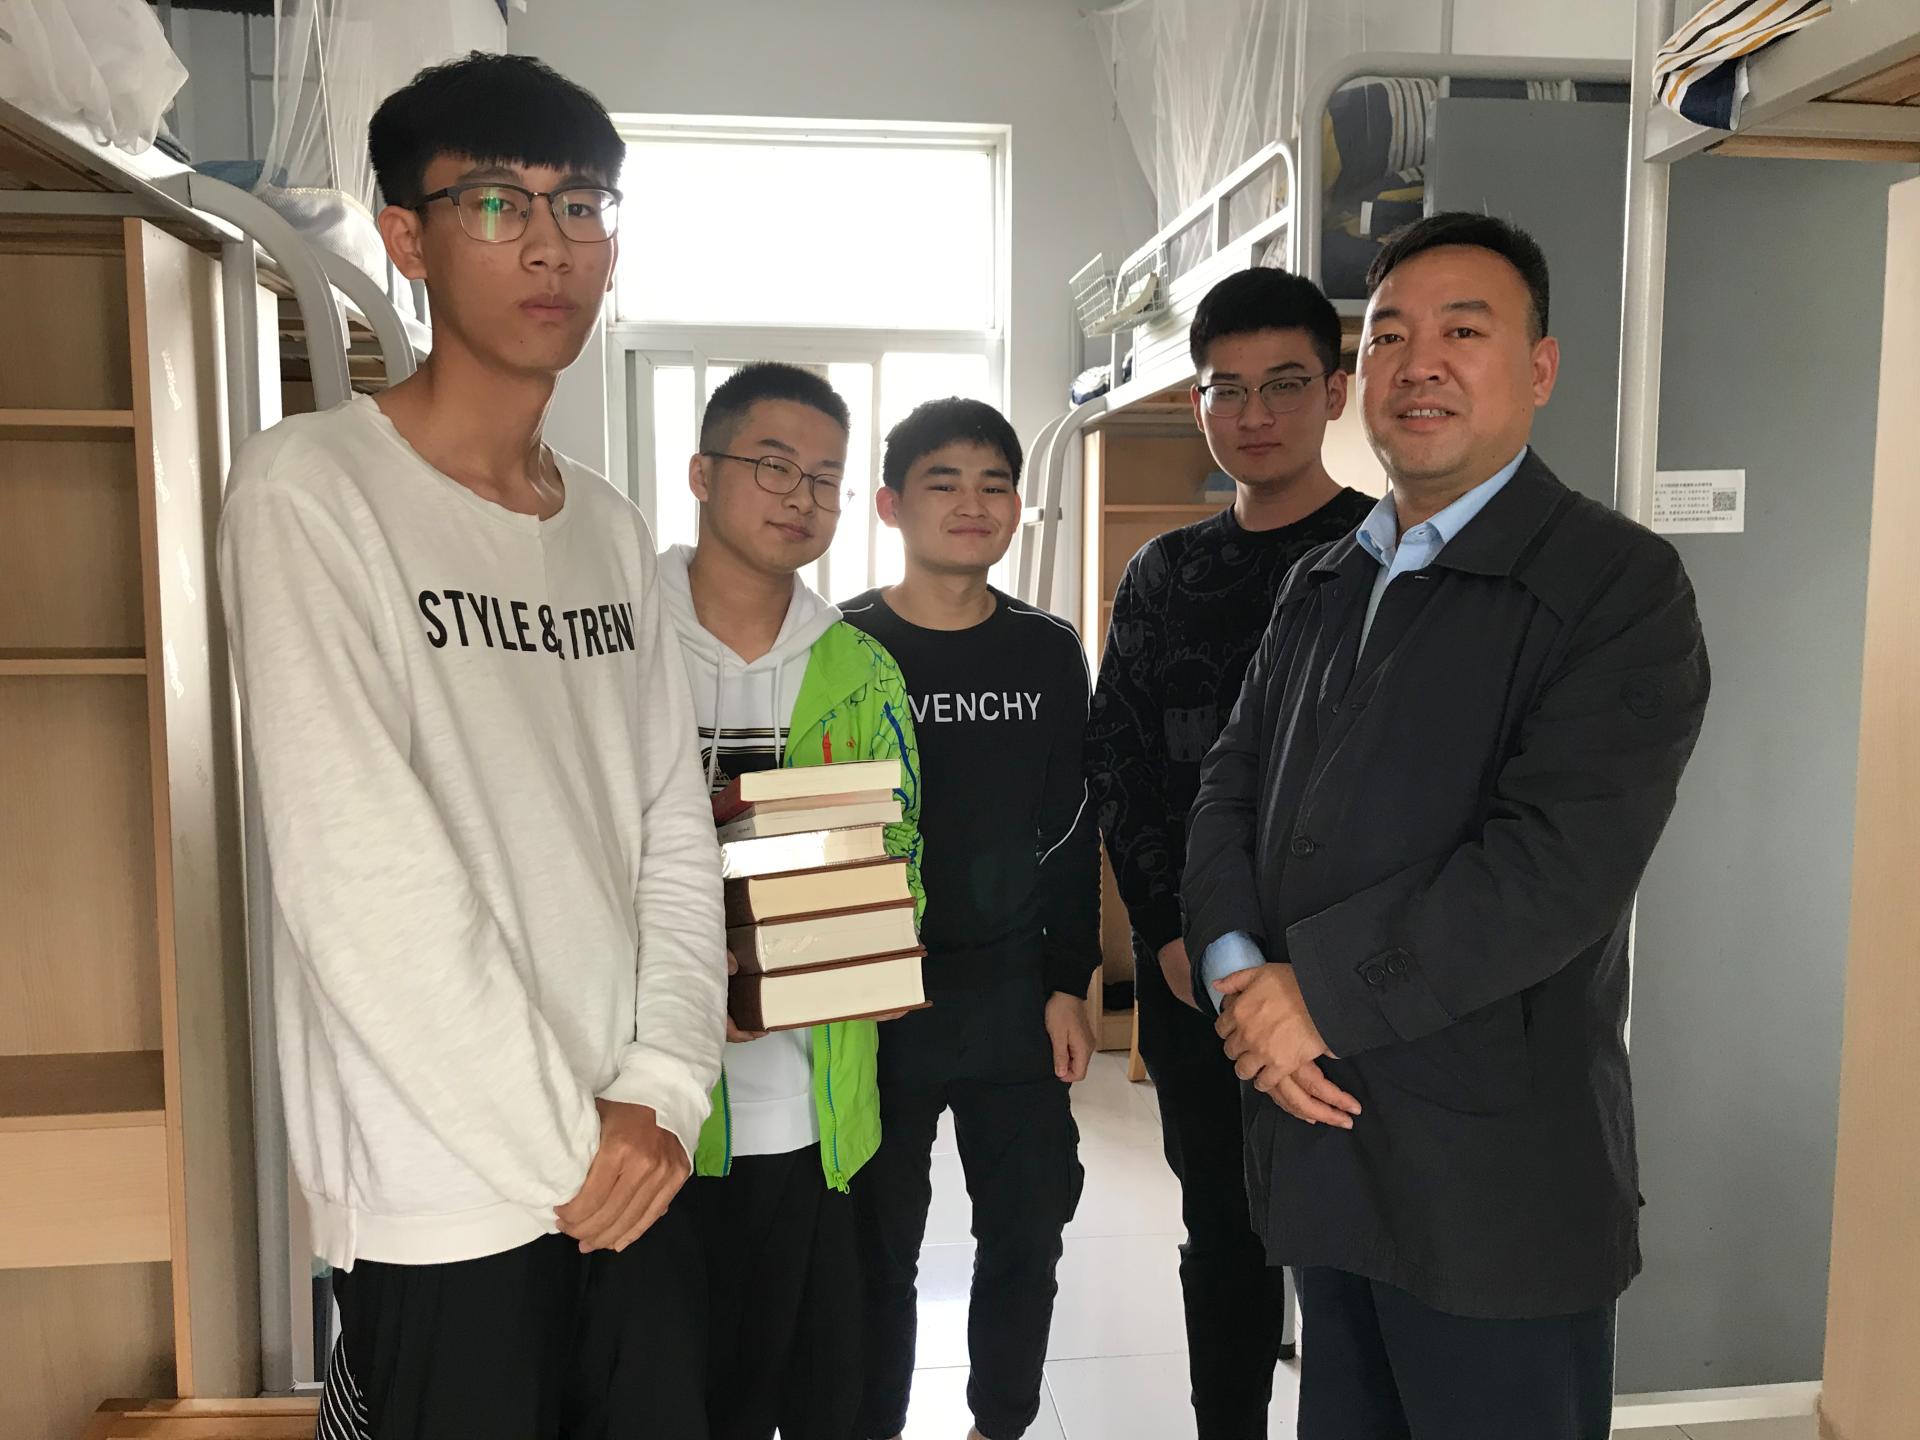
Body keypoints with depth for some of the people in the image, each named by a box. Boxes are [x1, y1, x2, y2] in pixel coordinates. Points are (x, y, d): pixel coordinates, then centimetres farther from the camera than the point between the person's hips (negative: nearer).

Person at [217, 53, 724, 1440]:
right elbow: (360, 877, -18)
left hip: (635, 1161, 6)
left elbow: (675, 834, 5)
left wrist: (663, 1090, -5)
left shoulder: (611, 525, 8)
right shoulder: (313, 486, -11)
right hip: (446, 1195, -5)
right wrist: (565, 1139, -13)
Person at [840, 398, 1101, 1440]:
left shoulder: (1049, 653, 4)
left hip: (1016, 993, 3)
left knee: (1027, 1230, 12)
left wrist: (1069, 983, 3)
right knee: (880, 1247, 8)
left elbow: (1071, 831, 6)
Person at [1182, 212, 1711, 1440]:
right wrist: (1236, 965, -9)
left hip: (1491, 1178, -6)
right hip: (1317, 1143, 6)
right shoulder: (1323, 583, 12)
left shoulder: (1622, 585, -11)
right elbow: (1232, 786, 8)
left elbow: (1556, 865, -22)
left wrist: (1318, 993, -18)